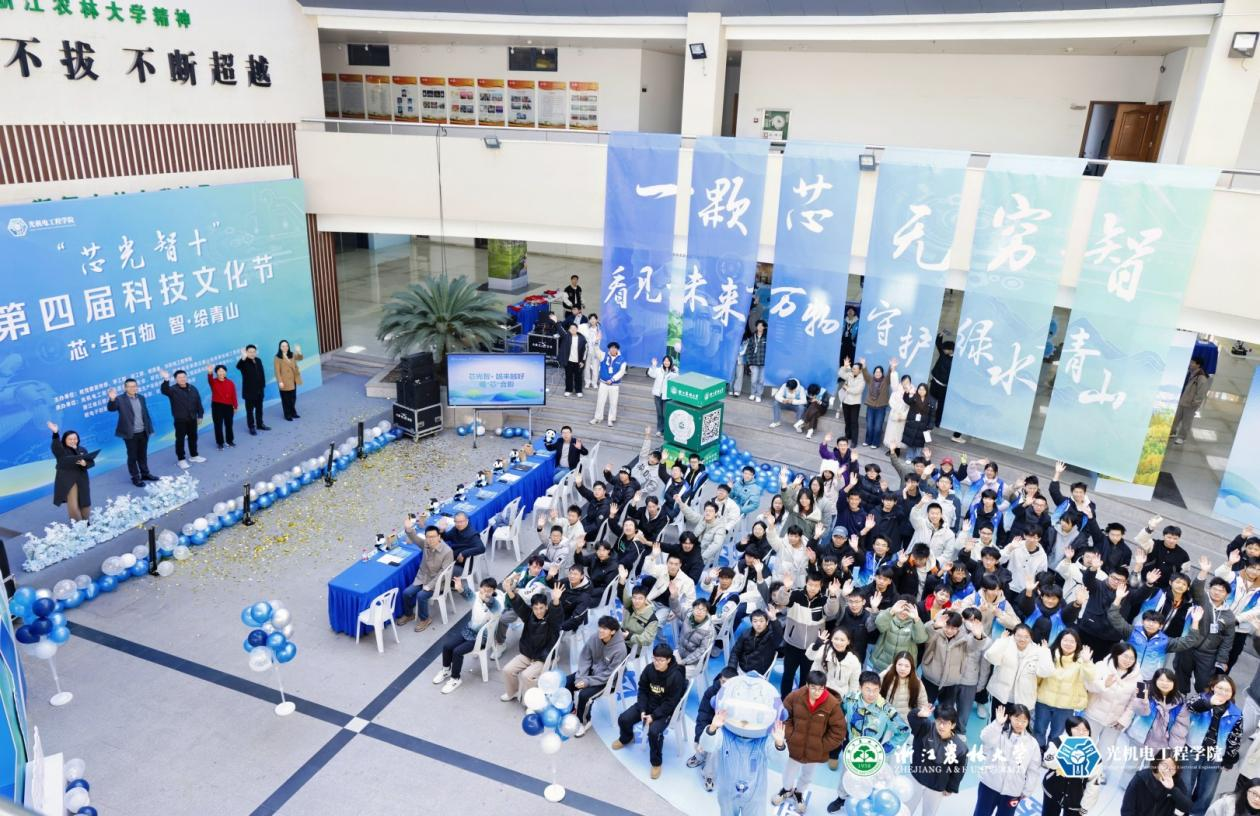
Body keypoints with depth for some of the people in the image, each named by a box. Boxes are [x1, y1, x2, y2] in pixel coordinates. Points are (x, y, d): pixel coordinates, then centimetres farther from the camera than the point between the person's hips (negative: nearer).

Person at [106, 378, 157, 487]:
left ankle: (145, 474, 29)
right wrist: (112, 400, -45)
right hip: (130, 434, -5)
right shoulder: (120, 399, -9)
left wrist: (150, 428, 11)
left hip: (143, 432, 5)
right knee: (132, 456, 5)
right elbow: (111, 408, -25)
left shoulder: (141, 397, 8)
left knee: (143, 455, 17)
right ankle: (135, 477, 14)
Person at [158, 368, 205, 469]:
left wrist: (200, 415, 8)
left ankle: (193, 456, 31)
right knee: (180, 439, 0)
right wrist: (166, 380, -50)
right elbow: (164, 391, -33)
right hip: (180, 420, -5)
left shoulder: (192, 388, 6)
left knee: (193, 437, 16)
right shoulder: (173, 390, -9)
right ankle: (181, 459, 8)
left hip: (192, 419, 5)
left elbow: (198, 402, 9)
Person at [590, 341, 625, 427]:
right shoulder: (604, 356, 0)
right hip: (603, 383, 1)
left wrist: (612, 379, -19)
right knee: (600, 401, 7)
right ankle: (597, 418, 20)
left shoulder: (621, 360, -4)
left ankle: (611, 419, 19)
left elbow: (621, 372, -11)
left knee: (613, 403, 6)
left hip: (615, 385, -1)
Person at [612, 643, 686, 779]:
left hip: (665, 710, -5)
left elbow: (671, 702, -21)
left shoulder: (676, 676, -26)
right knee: (623, 719, -7)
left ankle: (656, 762, -3)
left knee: (654, 731, -30)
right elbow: (642, 690, 0)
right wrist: (642, 710, -12)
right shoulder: (649, 669, -12)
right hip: (647, 704, 5)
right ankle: (626, 738, 30)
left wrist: (653, 716, -23)